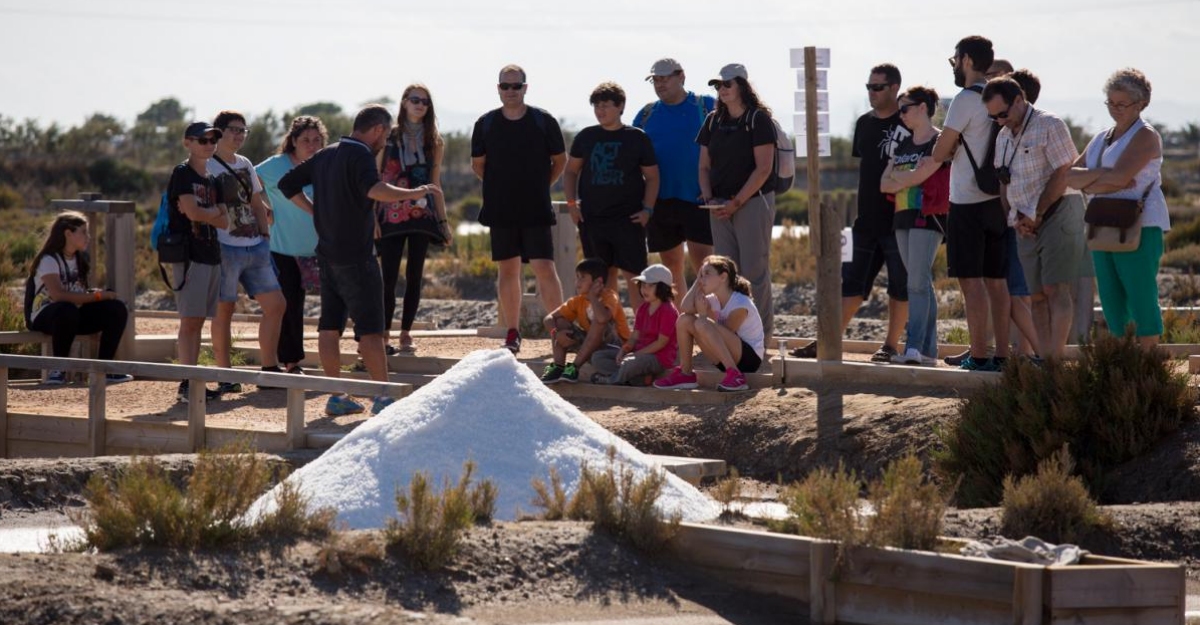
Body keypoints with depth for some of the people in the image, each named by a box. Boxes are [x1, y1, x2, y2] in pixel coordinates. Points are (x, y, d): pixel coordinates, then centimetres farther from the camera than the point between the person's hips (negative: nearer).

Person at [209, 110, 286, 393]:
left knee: (276, 305, 5)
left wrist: (265, 236, 15)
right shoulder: (208, 166, -6)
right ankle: (225, 377, 2)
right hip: (226, 249, -8)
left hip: (255, 248, 8)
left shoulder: (245, 165, 16)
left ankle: (269, 369, 13)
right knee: (224, 310, -3)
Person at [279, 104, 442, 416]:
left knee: (329, 327, 7)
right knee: (371, 329, -5)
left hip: (327, 256, 8)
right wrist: (415, 192, -26)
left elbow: (288, 184, 19)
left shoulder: (325, 155, 13)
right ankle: (382, 398, -7)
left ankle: (336, 398, 10)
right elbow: (373, 189, -32)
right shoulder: (361, 154, -13)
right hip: (356, 257, -8)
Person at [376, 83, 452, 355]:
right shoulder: (389, 137, 1)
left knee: (414, 276, 3)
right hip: (392, 216, -3)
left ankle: (406, 335, 10)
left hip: (422, 215, 3)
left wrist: (443, 221, 10)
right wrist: (371, 216, -6)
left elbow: (436, 183, 14)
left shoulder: (434, 142, 9)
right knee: (389, 277, -6)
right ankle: (384, 336, -3)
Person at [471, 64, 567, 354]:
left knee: (544, 268, -9)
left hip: (536, 210, -2)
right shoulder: (486, 124, 4)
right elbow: (478, 164, 15)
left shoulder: (543, 121, -1)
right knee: (508, 270, 6)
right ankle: (512, 334, 12)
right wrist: (503, 186, 10)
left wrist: (540, 187, 6)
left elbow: (560, 161, 9)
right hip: (500, 210, 2)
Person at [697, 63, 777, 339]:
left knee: (754, 270, -7)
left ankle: (762, 334, -3)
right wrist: (708, 198, -3)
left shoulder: (758, 119, -6)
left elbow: (763, 168, -12)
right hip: (721, 206, 6)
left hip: (753, 201, -6)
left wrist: (736, 202, -15)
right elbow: (704, 166, 15)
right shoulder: (714, 121, 12)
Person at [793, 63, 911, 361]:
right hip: (867, 220, 7)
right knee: (851, 283, 7)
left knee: (900, 286, 0)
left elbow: (924, 169, -7)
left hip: (897, 221, -7)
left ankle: (890, 345, 7)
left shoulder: (908, 124, -8)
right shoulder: (864, 123, 13)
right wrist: (862, 209, 16)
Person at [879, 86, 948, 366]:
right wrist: (907, 180, -8)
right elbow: (885, 184, 10)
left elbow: (918, 175, -16)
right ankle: (929, 350, 8)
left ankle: (915, 347, -21)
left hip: (927, 216, -8)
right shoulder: (903, 146, 18)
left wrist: (896, 176, 2)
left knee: (917, 282, -15)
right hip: (903, 217, 8)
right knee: (921, 283, 7)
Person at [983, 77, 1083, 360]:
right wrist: (1016, 218, 2)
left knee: (1055, 289, -14)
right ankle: (1043, 357, 4)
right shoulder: (1004, 137, 17)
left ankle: (1056, 358, -20)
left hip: (1057, 214, -8)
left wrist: (1037, 216, -10)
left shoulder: (1050, 126, -8)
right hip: (1027, 226, 8)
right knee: (1037, 295, 4)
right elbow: (1003, 183, 19)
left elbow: (1062, 174, -13)